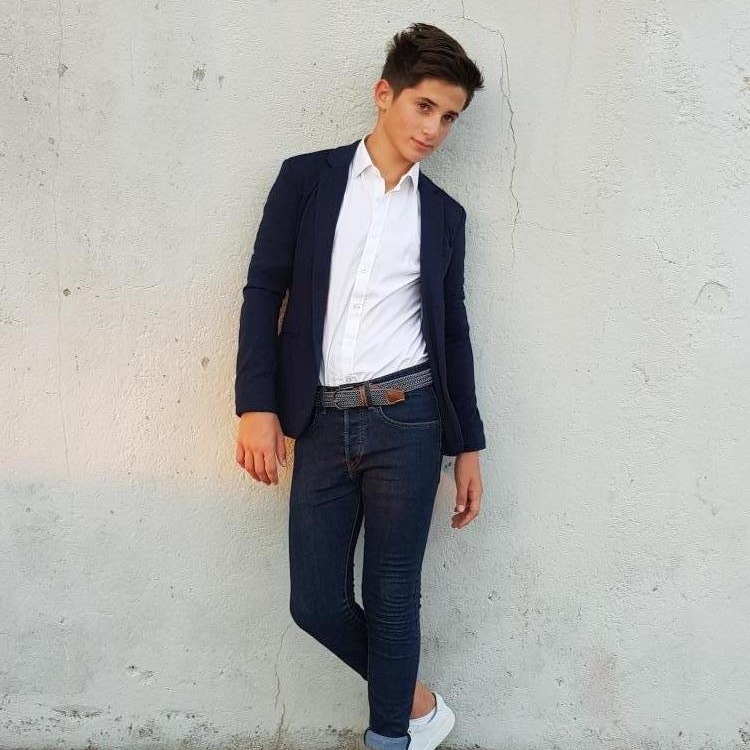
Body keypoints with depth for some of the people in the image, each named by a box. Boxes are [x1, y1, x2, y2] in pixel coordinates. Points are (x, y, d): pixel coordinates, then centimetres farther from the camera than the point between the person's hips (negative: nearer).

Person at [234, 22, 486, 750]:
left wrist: (468, 446, 9)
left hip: (407, 419, 0)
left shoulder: (444, 214, 9)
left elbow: (451, 332, 11)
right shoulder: (306, 178, 4)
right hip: (322, 422, 1)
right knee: (315, 602, 5)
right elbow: (263, 292, 1)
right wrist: (258, 405, -8)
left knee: (391, 597, 5)